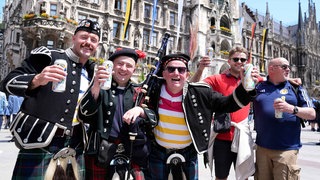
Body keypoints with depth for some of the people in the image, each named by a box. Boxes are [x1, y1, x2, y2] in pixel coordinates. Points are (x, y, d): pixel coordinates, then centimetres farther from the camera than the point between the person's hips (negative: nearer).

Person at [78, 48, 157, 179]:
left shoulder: (138, 92, 9)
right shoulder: (100, 88, 2)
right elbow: (84, 114, -12)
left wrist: (140, 110, -17)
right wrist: (96, 86, -27)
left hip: (132, 150, 2)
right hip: (101, 149, -1)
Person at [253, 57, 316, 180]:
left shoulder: (295, 88, 7)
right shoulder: (258, 87, 9)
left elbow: (312, 114, 3)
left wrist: (292, 108, -15)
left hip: (287, 148, -1)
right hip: (262, 147, 2)